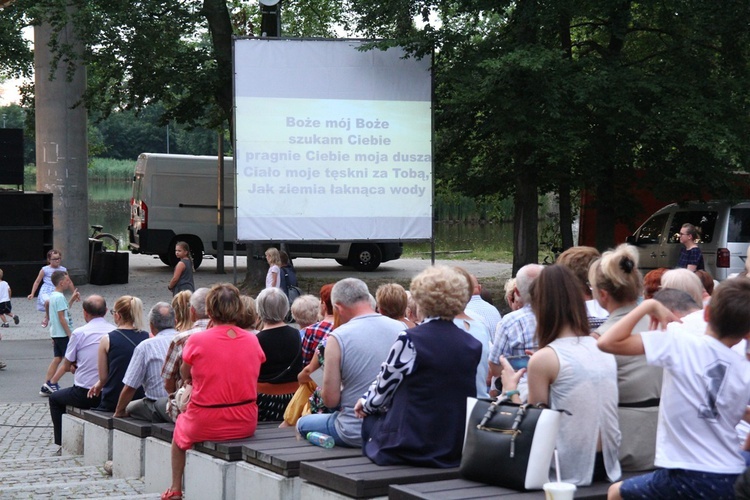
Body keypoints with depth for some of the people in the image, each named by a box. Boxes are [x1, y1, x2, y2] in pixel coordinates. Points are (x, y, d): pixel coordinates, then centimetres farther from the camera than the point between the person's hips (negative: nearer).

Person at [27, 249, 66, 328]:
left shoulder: (63, 270, 9)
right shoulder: (45, 270, 1)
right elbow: (37, 282, 9)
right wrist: (32, 294, 6)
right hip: (46, 292, -4)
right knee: (48, 302, -37)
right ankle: (47, 317, -9)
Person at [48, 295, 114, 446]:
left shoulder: (79, 333, -10)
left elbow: (67, 366, 2)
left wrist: (54, 379, 23)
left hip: (85, 395, -5)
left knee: (55, 398, 24)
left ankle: (61, 442, 22)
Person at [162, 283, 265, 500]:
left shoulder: (197, 340, -14)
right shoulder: (252, 340, -4)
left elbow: (185, 375, 3)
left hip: (205, 426, -3)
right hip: (246, 425, 3)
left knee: (180, 427, 32)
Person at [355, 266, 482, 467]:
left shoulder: (410, 341, -16)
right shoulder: (473, 346, 1)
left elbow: (384, 387, -5)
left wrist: (366, 404, 20)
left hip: (413, 447, -5)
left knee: (370, 421, 23)